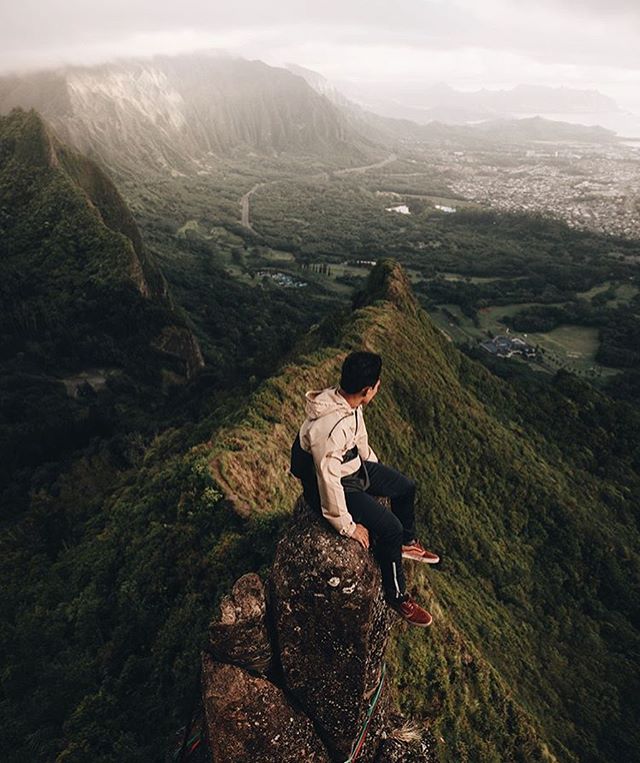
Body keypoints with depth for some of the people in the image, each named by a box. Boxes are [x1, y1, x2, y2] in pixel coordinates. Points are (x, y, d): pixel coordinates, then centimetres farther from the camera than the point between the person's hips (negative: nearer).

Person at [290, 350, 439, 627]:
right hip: (334, 483, -9)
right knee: (390, 528, -15)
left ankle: (407, 543, 42)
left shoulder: (345, 400, -10)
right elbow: (329, 482, -33)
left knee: (406, 487, 16)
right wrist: (348, 526, -21)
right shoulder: (330, 428, -39)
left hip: (354, 465, 9)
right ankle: (397, 596, 10)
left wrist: (375, 466, 22)